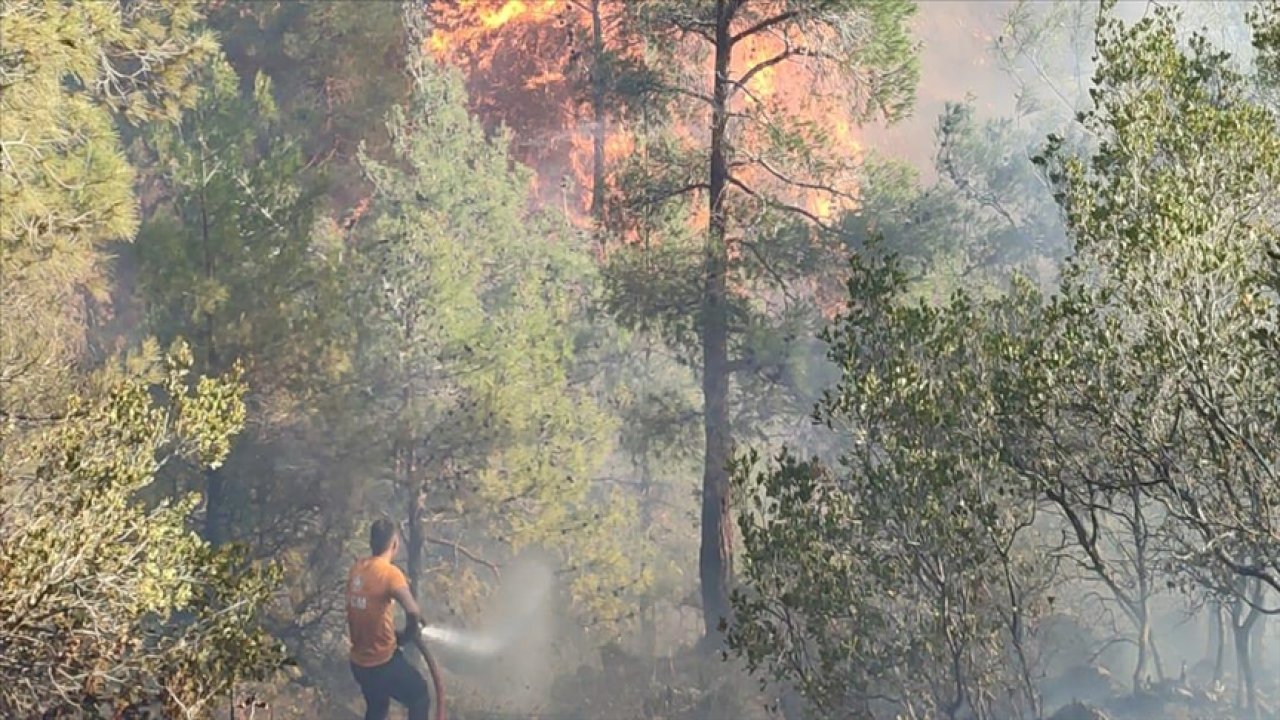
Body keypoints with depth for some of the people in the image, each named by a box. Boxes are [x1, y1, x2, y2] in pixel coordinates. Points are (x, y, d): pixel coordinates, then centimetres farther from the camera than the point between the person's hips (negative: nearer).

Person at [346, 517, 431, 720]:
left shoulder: (357, 569, 2)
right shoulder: (389, 573, -22)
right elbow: (413, 612, -32)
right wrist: (406, 635, -12)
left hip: (358, 661, 7)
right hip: (383, 661, -7)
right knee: (420, 699, 13)